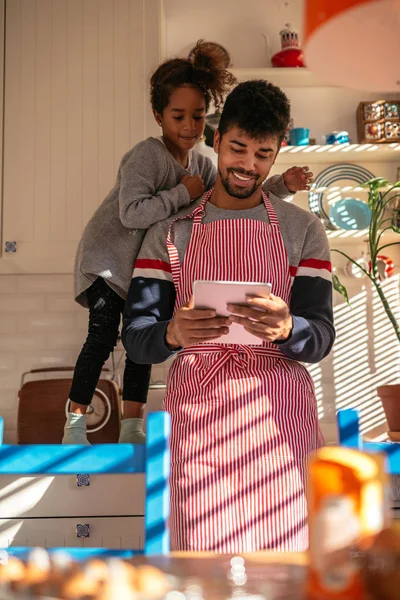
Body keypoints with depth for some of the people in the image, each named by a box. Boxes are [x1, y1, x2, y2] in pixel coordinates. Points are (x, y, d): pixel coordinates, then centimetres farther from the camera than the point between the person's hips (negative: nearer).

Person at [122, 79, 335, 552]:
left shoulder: (303, 230, 8)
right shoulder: (169, 234, 8)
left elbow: (321, 338, 1)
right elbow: (135, 337, 2)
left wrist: (286, 329, -23)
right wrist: (174, 333, -21)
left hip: (279, 417, 0)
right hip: (197, 414, 0)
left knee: (282, 545, -1)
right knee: (204, 547, 0)